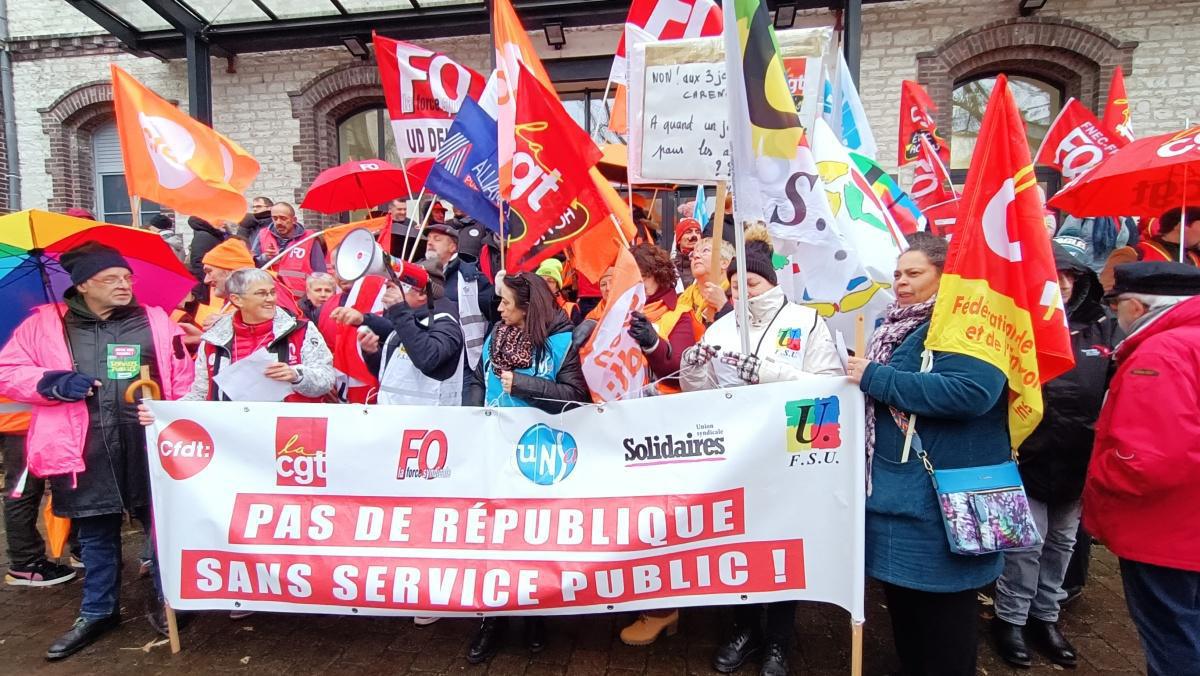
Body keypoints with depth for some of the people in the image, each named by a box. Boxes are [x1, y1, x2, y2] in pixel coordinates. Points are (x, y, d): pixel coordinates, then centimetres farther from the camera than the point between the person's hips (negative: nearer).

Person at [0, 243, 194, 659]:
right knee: (95, 536, 17)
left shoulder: (156, 321, 5)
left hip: (149, 447, -1)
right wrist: (53, 383, -12)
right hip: (84, 450, 1)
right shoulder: (44, 325, 5)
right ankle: (98, 612, 35)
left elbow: (183, 379, 6)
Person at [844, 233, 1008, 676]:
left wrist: (876, 377, -25)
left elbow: (970, 392, -32)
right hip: (896, 486, 9)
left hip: (941, 495, -9)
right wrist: (862, 376, 6)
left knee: (942, 603, 7)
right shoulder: (897, 325, 13)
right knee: (902, 593, 21)